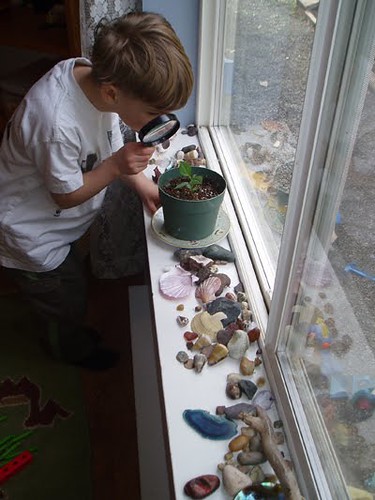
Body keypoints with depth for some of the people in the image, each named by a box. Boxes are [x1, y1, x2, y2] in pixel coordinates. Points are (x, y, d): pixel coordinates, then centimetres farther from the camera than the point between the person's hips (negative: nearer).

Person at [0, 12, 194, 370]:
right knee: (68, 299, 19)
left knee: (68, 295, 30)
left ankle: (67, 332, 59)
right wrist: (116, 166, -33)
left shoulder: (95, 75, -18)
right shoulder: (58, 125, -42)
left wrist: (140, 182, -14)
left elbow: (109, 146, -1)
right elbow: (66, 195, -25)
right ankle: (73, 349, 50)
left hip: (55, 228, 7)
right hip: (31, 239, -7)